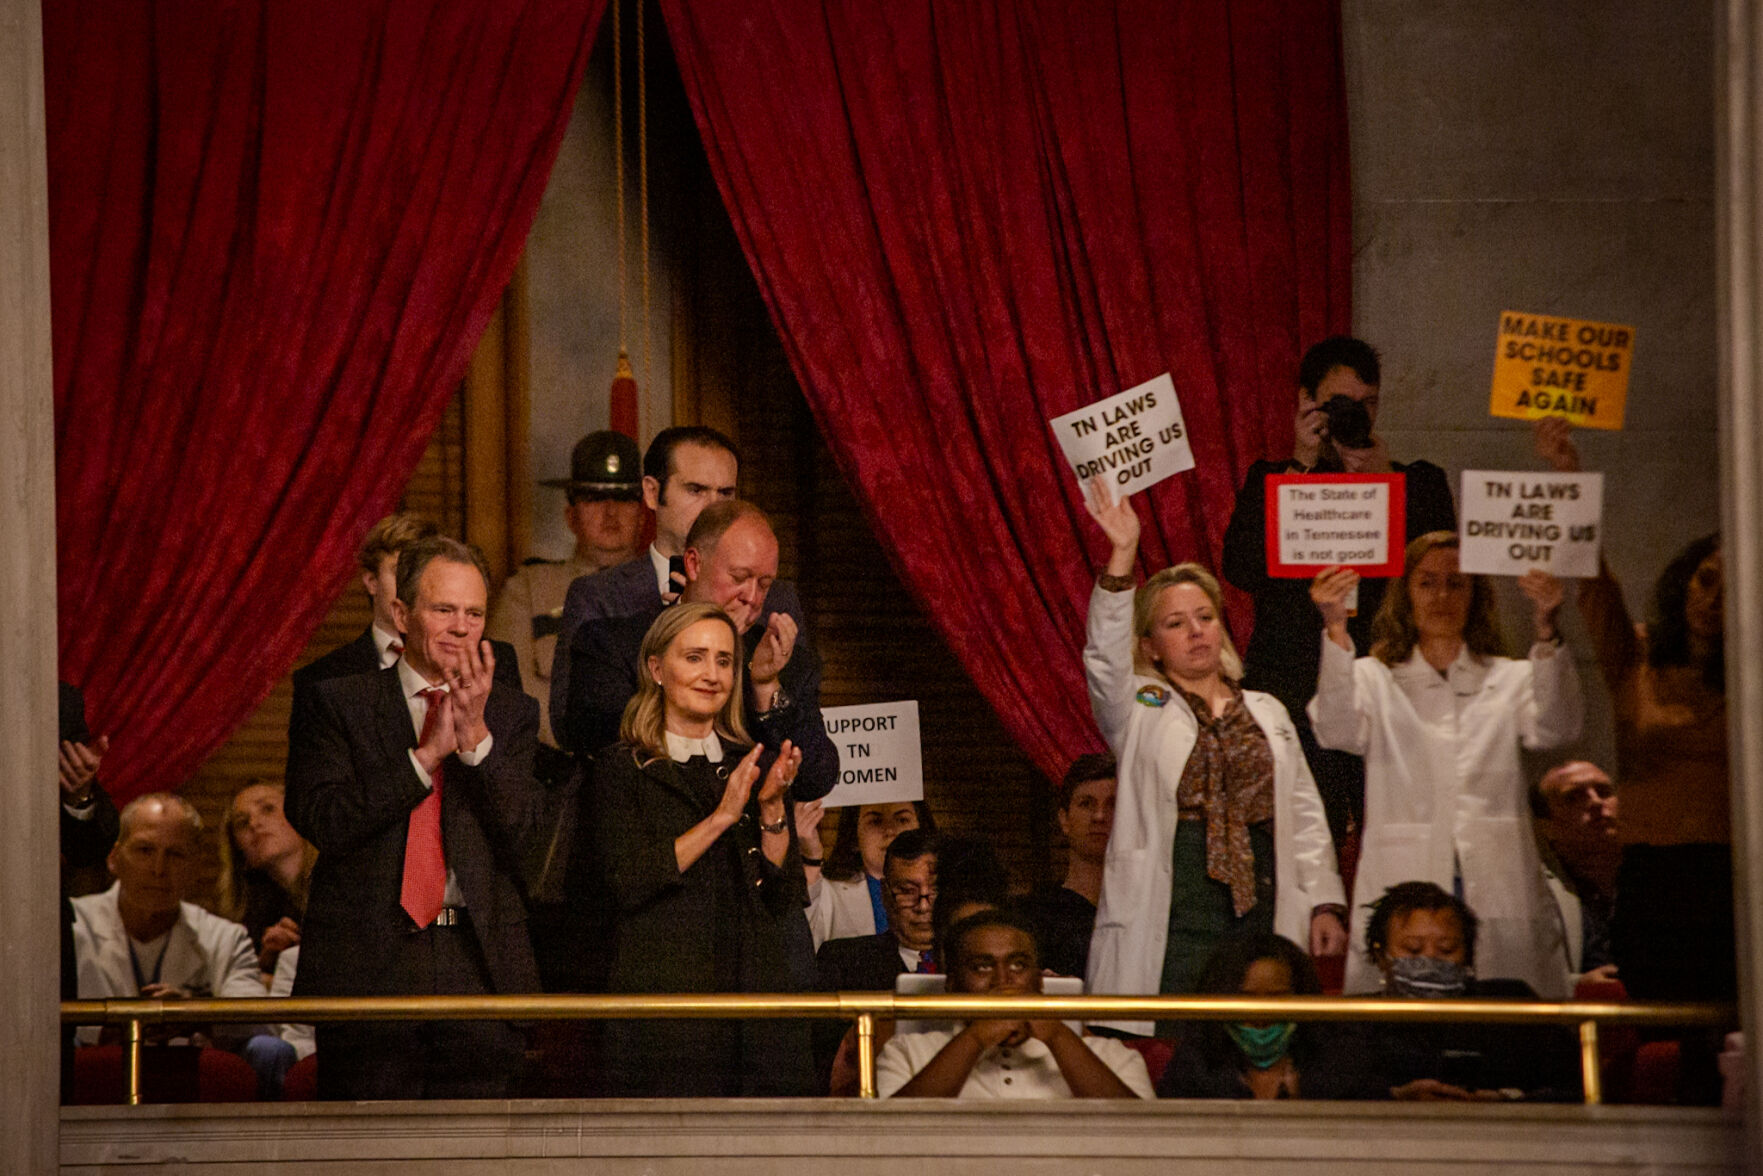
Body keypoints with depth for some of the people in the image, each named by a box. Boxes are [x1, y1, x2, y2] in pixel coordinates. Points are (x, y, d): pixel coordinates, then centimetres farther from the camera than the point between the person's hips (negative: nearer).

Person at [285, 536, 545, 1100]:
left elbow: (525, 837, 0)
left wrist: (476, 735, -11)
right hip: (368, 963, -2)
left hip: (478, 965, 2)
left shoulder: (513, 713, 12)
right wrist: (429, 753, -11)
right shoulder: (339, 703, 5)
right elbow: (320, 819, -8)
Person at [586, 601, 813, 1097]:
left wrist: (772, 808, -3)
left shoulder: (751, 767, 16)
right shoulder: (622, 768, 5)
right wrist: (721, 817, -11)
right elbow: (631, 882, -9)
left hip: (756, 1000, 4)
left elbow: (786, 900, 10)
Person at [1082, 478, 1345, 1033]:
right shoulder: (1140, 711, 8)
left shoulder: (1267, 712, 19)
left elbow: (1305, 815, 17)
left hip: (1262, 912, 3)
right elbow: (1106, 656, -11)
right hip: (1171, 917, -3)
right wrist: (1122, 556, -21)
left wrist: (1324, 903, 7)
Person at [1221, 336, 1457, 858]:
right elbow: (1243, 569, -4)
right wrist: (1301, 467, -3)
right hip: (1293, 697, -1)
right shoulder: (1270, 481, 14)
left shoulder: (1419, 484, 16)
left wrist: (1385, 480, -4)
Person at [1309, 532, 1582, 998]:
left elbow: (1556, 730, -4)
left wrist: (1546, 632, -20)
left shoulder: (1510, 680, 16)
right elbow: (1337, 731, -8)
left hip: (1499, 903, 1)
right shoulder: (1374, 678, 13)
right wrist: (1336, 630, -22)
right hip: (1400, 903, -1)